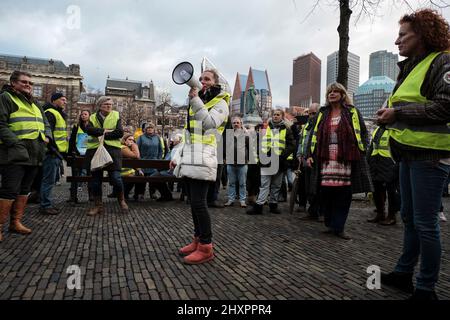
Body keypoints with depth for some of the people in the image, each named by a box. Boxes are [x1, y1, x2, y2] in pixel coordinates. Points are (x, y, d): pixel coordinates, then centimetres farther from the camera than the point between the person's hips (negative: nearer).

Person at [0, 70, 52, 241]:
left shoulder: (33, 103, 23)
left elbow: (46, 123, 28)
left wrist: (47, 136, 9)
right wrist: (15, 142, -20)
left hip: (33, 155, 8)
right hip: (15, 154, -8)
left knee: (24, 190, 12)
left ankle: (16, 222, 21)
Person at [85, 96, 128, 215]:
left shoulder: (116, 116, 9)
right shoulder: (93, 117, 12)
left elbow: (120, 133, -5)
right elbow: (89, 130, -8)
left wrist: (103, 134, -8)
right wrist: (105, 131, -13)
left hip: (112, 150, -2)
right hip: (95, 150, 2)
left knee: (115, 177, -9)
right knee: (96, 178, 5)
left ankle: (122, 201, 14)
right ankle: (98, 205, 18)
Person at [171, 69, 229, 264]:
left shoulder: (220, 103, 2)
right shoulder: (196, 102, 25)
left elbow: (209, 123, -17)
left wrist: (196, 101, -22)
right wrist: (178, 156, 21)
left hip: (203, 159, -8)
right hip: (190, 159, 8)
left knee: (198, 202, -11)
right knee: (194, 202, 10)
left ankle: (206, 247, -3)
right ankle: (198, 239, 21)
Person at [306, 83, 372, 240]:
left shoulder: (352, 112, 10)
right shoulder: (322, 114, 16)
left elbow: (363, 133, 9)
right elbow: (313, 135, 13)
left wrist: (362, 151, -3)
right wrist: (310, 155, 4)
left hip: (346, 160, -1)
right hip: (325, 160, 2)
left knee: (343, 194, -1)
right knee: (326, 193, -1)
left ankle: (338, 227, 9)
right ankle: (330, 224, 16)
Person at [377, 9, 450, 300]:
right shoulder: (411, 67, 18)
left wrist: (398, 113, -18)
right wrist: (391, 115, 8)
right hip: (410, 153, 9)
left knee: (425, 223, -3)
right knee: (409, 217, 16)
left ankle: (426, 288, 12)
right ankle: (404, 273, 29)